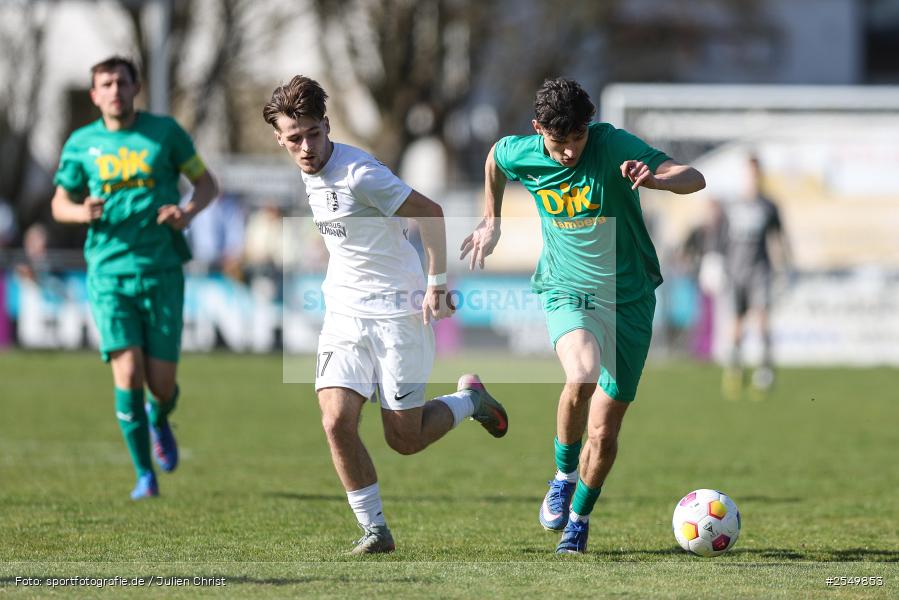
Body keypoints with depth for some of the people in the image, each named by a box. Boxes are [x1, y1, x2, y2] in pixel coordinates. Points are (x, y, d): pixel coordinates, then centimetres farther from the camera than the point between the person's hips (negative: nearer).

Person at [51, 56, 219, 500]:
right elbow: (60, 203, 15)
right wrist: (82, 211, -9)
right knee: (128, 375, -13)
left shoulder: (165, 131, 1)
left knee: (161, 384, -1)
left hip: (162, 272, 0)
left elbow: (207, 183, 9)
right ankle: (145, 475, 1)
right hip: (109, 275, 0)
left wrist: (188, 212, -13)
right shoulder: (82, 144, 4)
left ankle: (159, 422, 37)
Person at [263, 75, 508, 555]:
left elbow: (429, 213, -18)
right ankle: (374, 530, 0)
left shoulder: (358, 174, -21)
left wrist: (437, 284, -16)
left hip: (397, 313, -7)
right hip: (344, 313, 7)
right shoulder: (310, 173, 6)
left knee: (405, 440, 0)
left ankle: (469, 399, 30)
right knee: (337, 422, -12)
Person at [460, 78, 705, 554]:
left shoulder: (613, 146, -18)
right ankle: (563, 476, -8)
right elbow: (494, 156, 18)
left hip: (630, 298, 0)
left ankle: (579, 517, 28)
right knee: (581, 376, -32)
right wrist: (491, 223, 25)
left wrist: (654, 179, -47)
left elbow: (694, 179, -27)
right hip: (568, 293, 0)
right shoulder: (521, 155, -8)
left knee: (604, 433, 2)